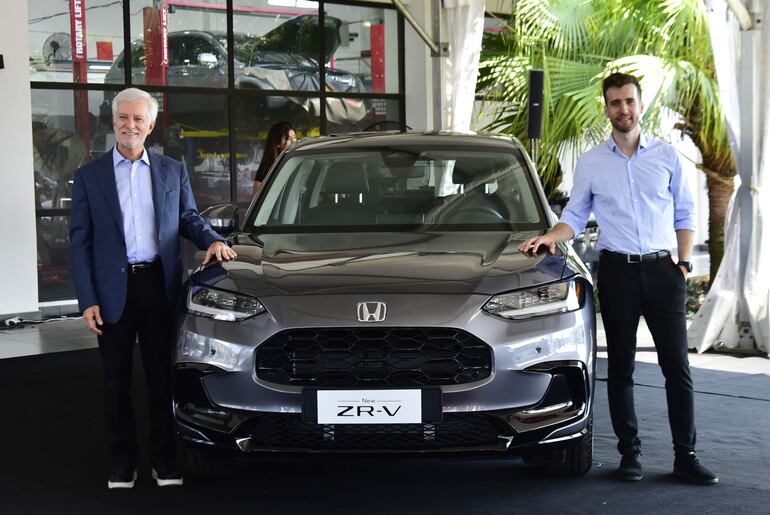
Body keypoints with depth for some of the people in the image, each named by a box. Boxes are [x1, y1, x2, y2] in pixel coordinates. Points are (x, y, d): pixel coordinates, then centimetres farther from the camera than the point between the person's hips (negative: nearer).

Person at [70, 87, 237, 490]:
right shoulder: (90, 175, 2)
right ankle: (122, 460, 17)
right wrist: (87, 300, -7)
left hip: (159, 284, 1)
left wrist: (212, 240, -7)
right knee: (117, 379, 7)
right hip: (113, 289, -1)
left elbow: (188, 218, 16)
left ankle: (164, 459, 16)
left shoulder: (173, 171, 8)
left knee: (162, 376, 7)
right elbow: (80, 241, 0)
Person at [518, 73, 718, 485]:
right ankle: (630, 452, 14)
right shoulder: (590, 162, 7)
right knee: (620, 366, 4)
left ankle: (685, 455, 4)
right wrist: (551, 237, -10)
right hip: (617, 270, 0)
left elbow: (684, 214, 11)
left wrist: (684, 262, 0)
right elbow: (575, 216, 11)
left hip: (662, 268, 0)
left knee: (677, 365, -1)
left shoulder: (666, 156, 7)